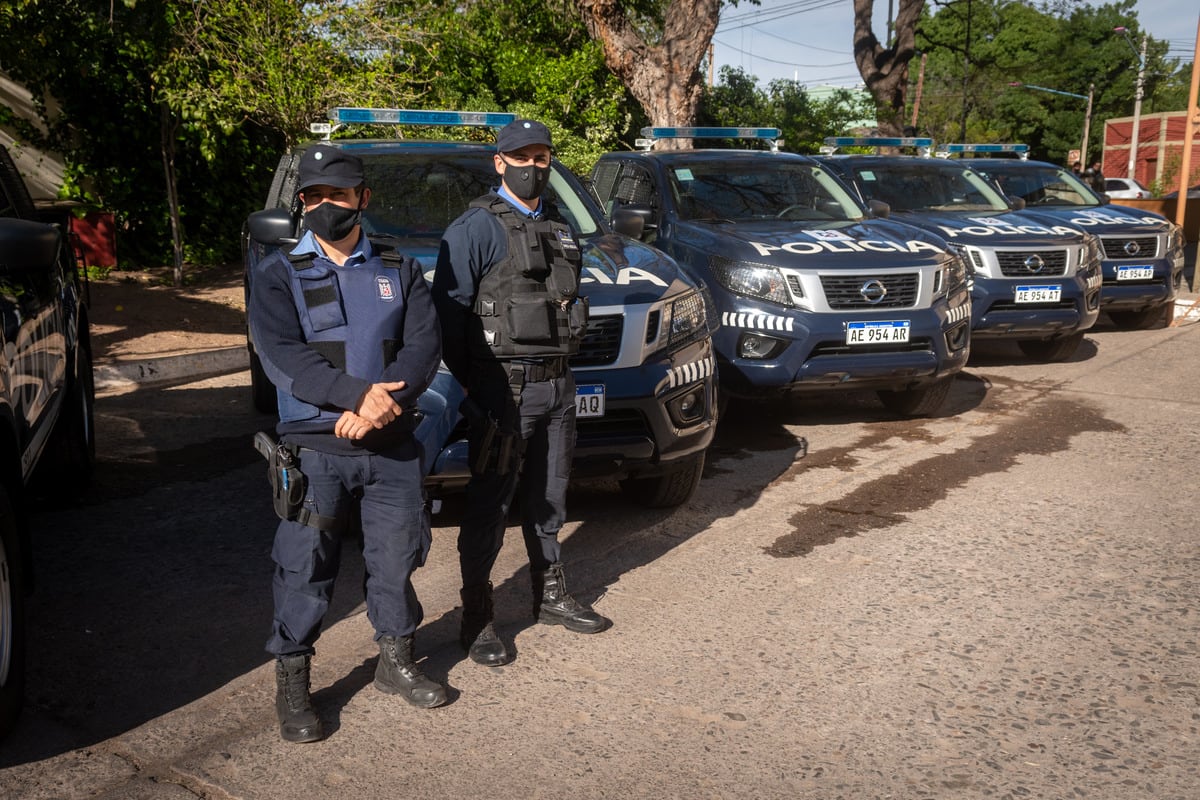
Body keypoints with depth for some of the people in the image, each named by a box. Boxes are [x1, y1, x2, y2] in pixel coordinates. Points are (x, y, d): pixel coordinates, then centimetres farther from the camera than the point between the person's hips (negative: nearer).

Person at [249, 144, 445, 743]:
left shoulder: (399, 272, 9)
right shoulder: (278, 275, 2)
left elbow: (424, 344, -3)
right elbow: (280, 356, -12)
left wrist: (381, 404, -20)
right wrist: (358, 393, -23)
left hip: (392, 446, 3)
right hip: (314, 449, -2)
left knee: (396, 557, 11)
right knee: (304, 567, 1)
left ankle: (396, 662, 30)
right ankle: (291, 682, 17)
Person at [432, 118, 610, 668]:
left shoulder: (558, 229, 15)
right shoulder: (477, 228, -8)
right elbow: (449, 309, -12)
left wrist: (563, 364, 16)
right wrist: (467, 382, -14)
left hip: (557, 384, 7)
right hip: (503, 389, -7)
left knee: (548, 498, 17)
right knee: (489, 506, 0)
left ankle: (551, 596, 32)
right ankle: (476, 620, 10)